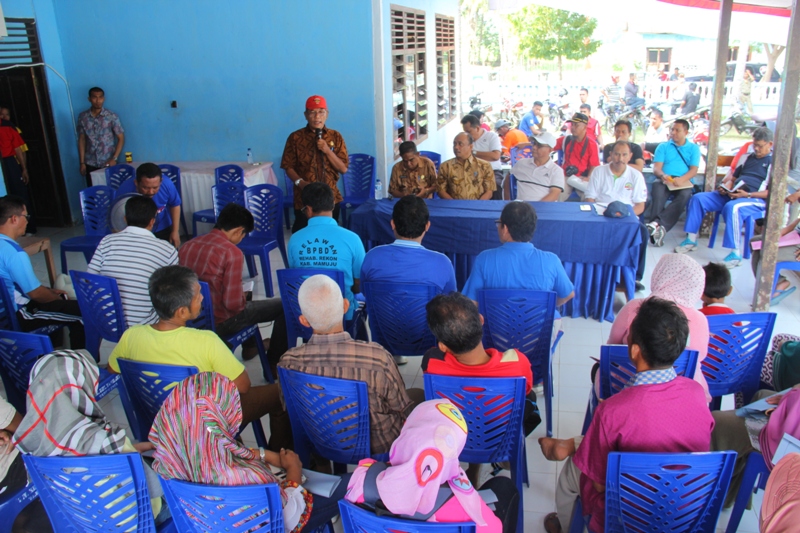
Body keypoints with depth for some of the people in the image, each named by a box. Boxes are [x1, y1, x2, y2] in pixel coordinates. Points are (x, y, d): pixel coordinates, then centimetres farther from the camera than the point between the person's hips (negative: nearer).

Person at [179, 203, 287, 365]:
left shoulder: (187, 246, -1)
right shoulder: (232, 252, -22)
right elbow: (233, 303, -26)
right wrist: (243, 296, -2)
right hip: (221, 323, -8)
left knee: (248, 303, 33)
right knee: (284, 305, 4)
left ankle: (250, 346, 49)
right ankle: (273, 364, 14)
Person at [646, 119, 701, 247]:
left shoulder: (693, 148, 19)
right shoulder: (663, 146, 20)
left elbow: (694, 170, 6)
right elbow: (656, 168, 7)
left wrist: (681, 179, -16)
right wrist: (663, 176, -18)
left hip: (683, 182, 0)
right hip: (665, 181, 0)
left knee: (685, 195, -35)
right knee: (657, 187, -37)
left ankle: (656, 223, -48)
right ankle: (659, 227, -49)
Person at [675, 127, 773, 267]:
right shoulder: (747, 158, 21)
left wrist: (748, 195, -20)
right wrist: (725, 187, 3)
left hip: (756, 199, -7)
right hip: (732, 195, 7)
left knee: (732, 208, -39)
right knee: (698, 198, -8)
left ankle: (735, 254, -33)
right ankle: (691, 240, -6)